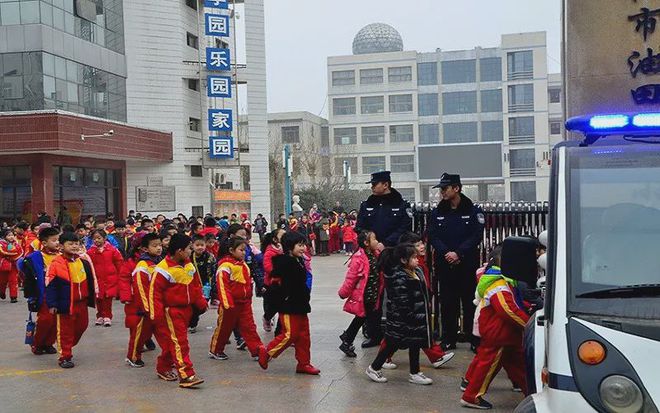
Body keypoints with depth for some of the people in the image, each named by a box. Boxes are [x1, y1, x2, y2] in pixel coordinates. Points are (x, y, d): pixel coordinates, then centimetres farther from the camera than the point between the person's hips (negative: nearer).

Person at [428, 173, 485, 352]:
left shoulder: (473, 211, 0)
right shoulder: (437, 213, 9)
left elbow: (477, 236, -7)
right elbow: (433, 236, 2)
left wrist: (458, 253, -17)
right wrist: (446, 253, -13)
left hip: (467, 264, -3)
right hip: (444, 264, 3)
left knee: (470, 301, 1)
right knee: (447, 302, 6)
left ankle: (474, 338, 10)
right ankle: (449, 339, 15)